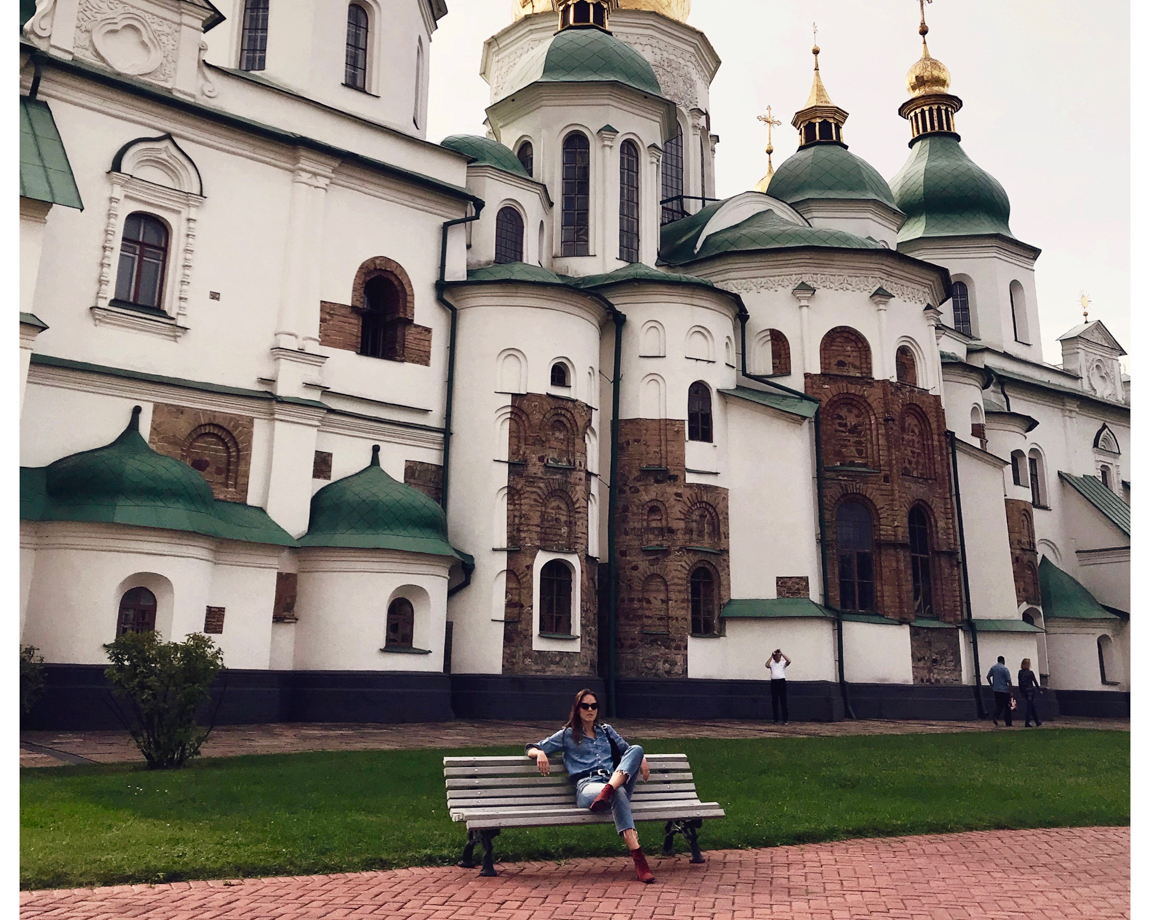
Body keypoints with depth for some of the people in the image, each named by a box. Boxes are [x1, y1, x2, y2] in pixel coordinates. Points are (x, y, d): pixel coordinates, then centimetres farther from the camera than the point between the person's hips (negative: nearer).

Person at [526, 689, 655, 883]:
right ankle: (638, 858, -52)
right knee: (619, 793, -41)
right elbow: (531, 748, 18)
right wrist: (540, 753, -8)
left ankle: (606, 793, -46)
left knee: (636, 749, -24)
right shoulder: (567, 734, 21)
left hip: (614, 781, 4)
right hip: (587, 785, -4)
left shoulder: (606, 731, 31)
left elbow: (627, 749, 37)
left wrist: (641, 758, 13)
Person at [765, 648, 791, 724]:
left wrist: (782, 653, -12)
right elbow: (766, 665, -11)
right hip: (774, 682, 2)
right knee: (774, 702, 4)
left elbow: (789, 661, -14)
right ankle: (776, 720, 10)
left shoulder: (783, 663, 8)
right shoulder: (771, 663, 10)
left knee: (783, 701, -2)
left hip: (782, 681, -2)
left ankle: (785, 720, 3)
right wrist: (771, 656, -10)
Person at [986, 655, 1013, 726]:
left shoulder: (993, 668, 8)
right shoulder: (1005, 669, -8)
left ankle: (995, 716, -16)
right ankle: (1008, 723, 5)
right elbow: (1009, 681, -11)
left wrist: (992, 685, 20)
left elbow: (988, 677, 10)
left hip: (996, 689, 5)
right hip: (1004, 690, -5)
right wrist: (1011, 691, -7)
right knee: (1007, 706, 3)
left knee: (998, 705, 10)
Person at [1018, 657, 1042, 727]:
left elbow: (1019, 683, 5)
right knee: (1029, 706, -3)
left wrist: (1021, 691, 13)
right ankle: (1027, 723, -7)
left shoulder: (1020, 672, 3)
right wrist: (1039, 689, 9)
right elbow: (1035, 682, -4)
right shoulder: (1030, 672, -10)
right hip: (1030, 690, -5)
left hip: (1024, 691, 5)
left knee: (1032, 706, 16)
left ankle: (1037, 722, 23)